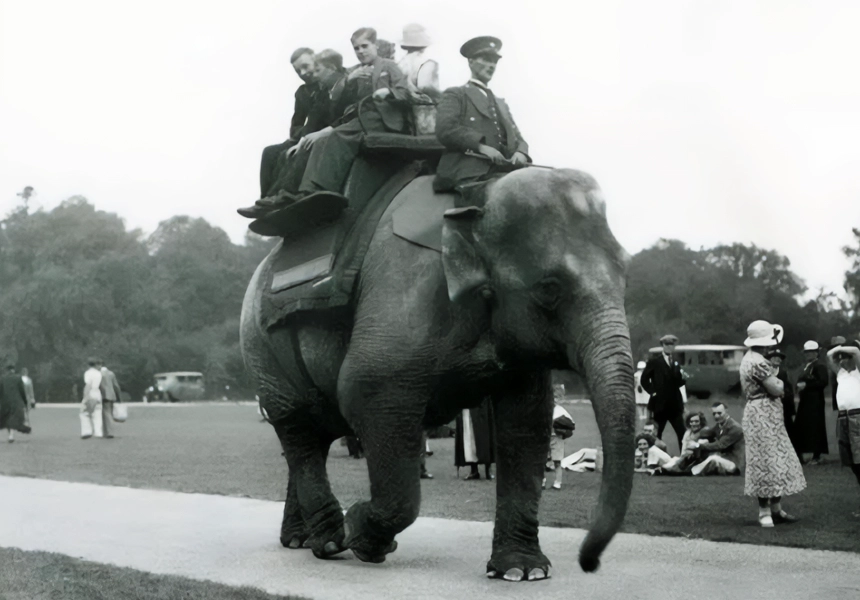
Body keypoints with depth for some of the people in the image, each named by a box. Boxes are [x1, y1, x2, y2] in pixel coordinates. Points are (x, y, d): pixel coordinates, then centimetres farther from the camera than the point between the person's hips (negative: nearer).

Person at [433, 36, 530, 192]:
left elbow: (516, 137, 25)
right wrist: (481, 147, -17)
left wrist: (520, 152, 0)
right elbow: (445, 130, -7)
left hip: (501, 173, 6)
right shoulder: (455, 95, 11)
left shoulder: (501, 104, 33)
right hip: (469, 177, -6)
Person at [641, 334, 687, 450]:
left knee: (682, 434, -1)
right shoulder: (654, 363, 0)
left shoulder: (676, 364, 16)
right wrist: (652, 392, -9)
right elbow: (644, 380, -1)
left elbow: (677, 383, 14)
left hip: (675, 404, 4)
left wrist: (683, 378, -6)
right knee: (656, 434, 4)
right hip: (660, 404, -4)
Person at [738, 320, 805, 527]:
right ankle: (765, 512, 0)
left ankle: (776, 509, 18)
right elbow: (777, 390, -18)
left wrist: (774, 381, 3)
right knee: (768, 462, -6)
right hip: (764, 415, -11)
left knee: (776, 462, 14)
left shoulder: (749, 359, 13)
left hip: (761, 414, 11)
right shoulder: (759, 362, -19)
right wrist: (780, 382, 2)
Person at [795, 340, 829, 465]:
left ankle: (817, 457, -1)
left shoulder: (820, 366, -8)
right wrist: (800, 387, 2)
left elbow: (823, 382, -19)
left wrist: (806, 385, -20)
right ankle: (799, 455, 12)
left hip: (815, 402, -9)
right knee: (800, 428, 7)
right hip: (805, 402, 9)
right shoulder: (807, 367, 18)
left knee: (815, 428, -6)